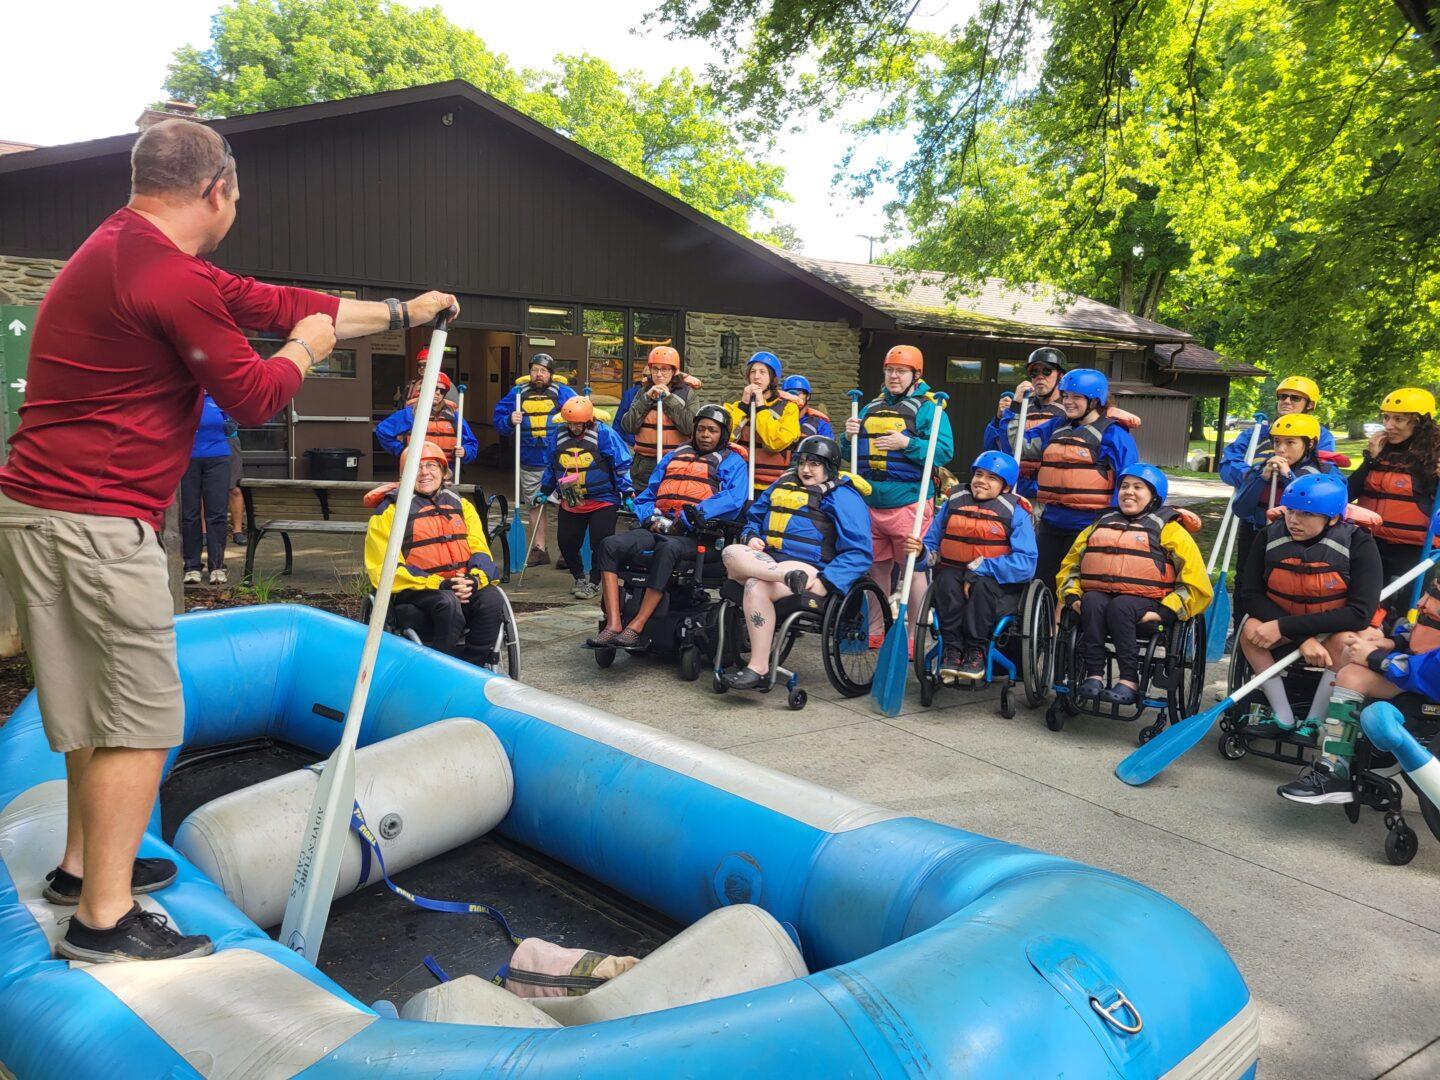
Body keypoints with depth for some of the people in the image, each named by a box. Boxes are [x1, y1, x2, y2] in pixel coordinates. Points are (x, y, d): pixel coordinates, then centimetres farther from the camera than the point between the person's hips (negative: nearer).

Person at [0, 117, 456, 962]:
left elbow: (270, 301, 19)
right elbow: (255, 396, -11)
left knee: (102, 706, 20)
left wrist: (402, 312, 23)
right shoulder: (170, 278, -18)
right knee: (142, 718, -2)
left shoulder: (128, 252, 15)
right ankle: (105, 918, 5)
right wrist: (305, 349, 9)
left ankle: (86, 865, 34)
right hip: (97, 522, -10)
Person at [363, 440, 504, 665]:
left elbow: (480, 551, 12)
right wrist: (439, 584, -17)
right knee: (448, 603, -35)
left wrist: (475, 579, -14)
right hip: (415, 592, -4)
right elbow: (384, 570, -5)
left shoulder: (461, 505, 17)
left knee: (491, 600, -27)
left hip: (463, 587, 4)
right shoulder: (390, 511, 4)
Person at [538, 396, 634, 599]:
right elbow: (550, 466, 18)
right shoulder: (558, 435, 3)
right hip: (570, 504, 4)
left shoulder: (604, 433, -10)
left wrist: (627, 493, -9)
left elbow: (622, 465, -6)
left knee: (601, 543, -6)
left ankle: (593, 583, 12)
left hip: (602, 501, -4)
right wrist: (544, 491, 21)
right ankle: (580, 578, 28)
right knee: (566, 543, 6)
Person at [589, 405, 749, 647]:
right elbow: (647, 495, 27)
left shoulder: (731, 461, 13)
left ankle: (635, 628, -37)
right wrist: (651, 518, 3)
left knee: (667, 549, -39)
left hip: (693, 536, -5)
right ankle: (613, 625, -29)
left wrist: (691, 516, -16)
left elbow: (734, 498, -7)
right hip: (657, 529, 5)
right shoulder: (673, 456, 29)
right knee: (609, 545, -21)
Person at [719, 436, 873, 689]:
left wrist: (825, 583, -20)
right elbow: (755, 516, 32)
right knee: (732, 553, -25)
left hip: (809, 568, -6)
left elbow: (859, 551, -7)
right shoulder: (784, 484, 24)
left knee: (756, 586, -35)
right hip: (766, 561, 6)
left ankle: (758, 669, -31)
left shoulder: (841, 496, 2)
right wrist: (751, 537, 6)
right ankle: (789, 577, -41)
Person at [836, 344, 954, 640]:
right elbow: (849, 453, 22)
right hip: (871, 503, 6)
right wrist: (849, 436, 2)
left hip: (909, 502, -6)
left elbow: (944, 451, -14)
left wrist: (907, 444, -22)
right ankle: (874, 632, 24)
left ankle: (914, 637, 8)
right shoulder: (871, 408, 17)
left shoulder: (929, 408, -1)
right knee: (877, 568, 13)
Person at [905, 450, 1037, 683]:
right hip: (954, 580, 2)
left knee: (982, 584, -34)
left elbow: (1025, 563, -15)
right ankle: (951, 648, -19)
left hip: (1000, 587, -2)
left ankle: (976, 650, -18)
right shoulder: (953, 504, 7)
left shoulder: (1015, 513, -3)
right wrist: (920, 552, -17)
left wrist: (979, 568, -22)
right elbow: (933, 547, 7)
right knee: (947, 579, -30)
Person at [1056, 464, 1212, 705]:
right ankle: (1093, 675, -33)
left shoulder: (1169, 529, 11)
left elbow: (1194, 580, 1)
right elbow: (1070, 564, 24)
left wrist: (1165, 612, -13)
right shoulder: (1101, 525, 25)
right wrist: (1072, 595, 4)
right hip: (1098, 595, 3)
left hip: (1145, 603, -3)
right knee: (1092, 602, -31)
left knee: (1119, 607, -35)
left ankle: (1129, 681, -33)